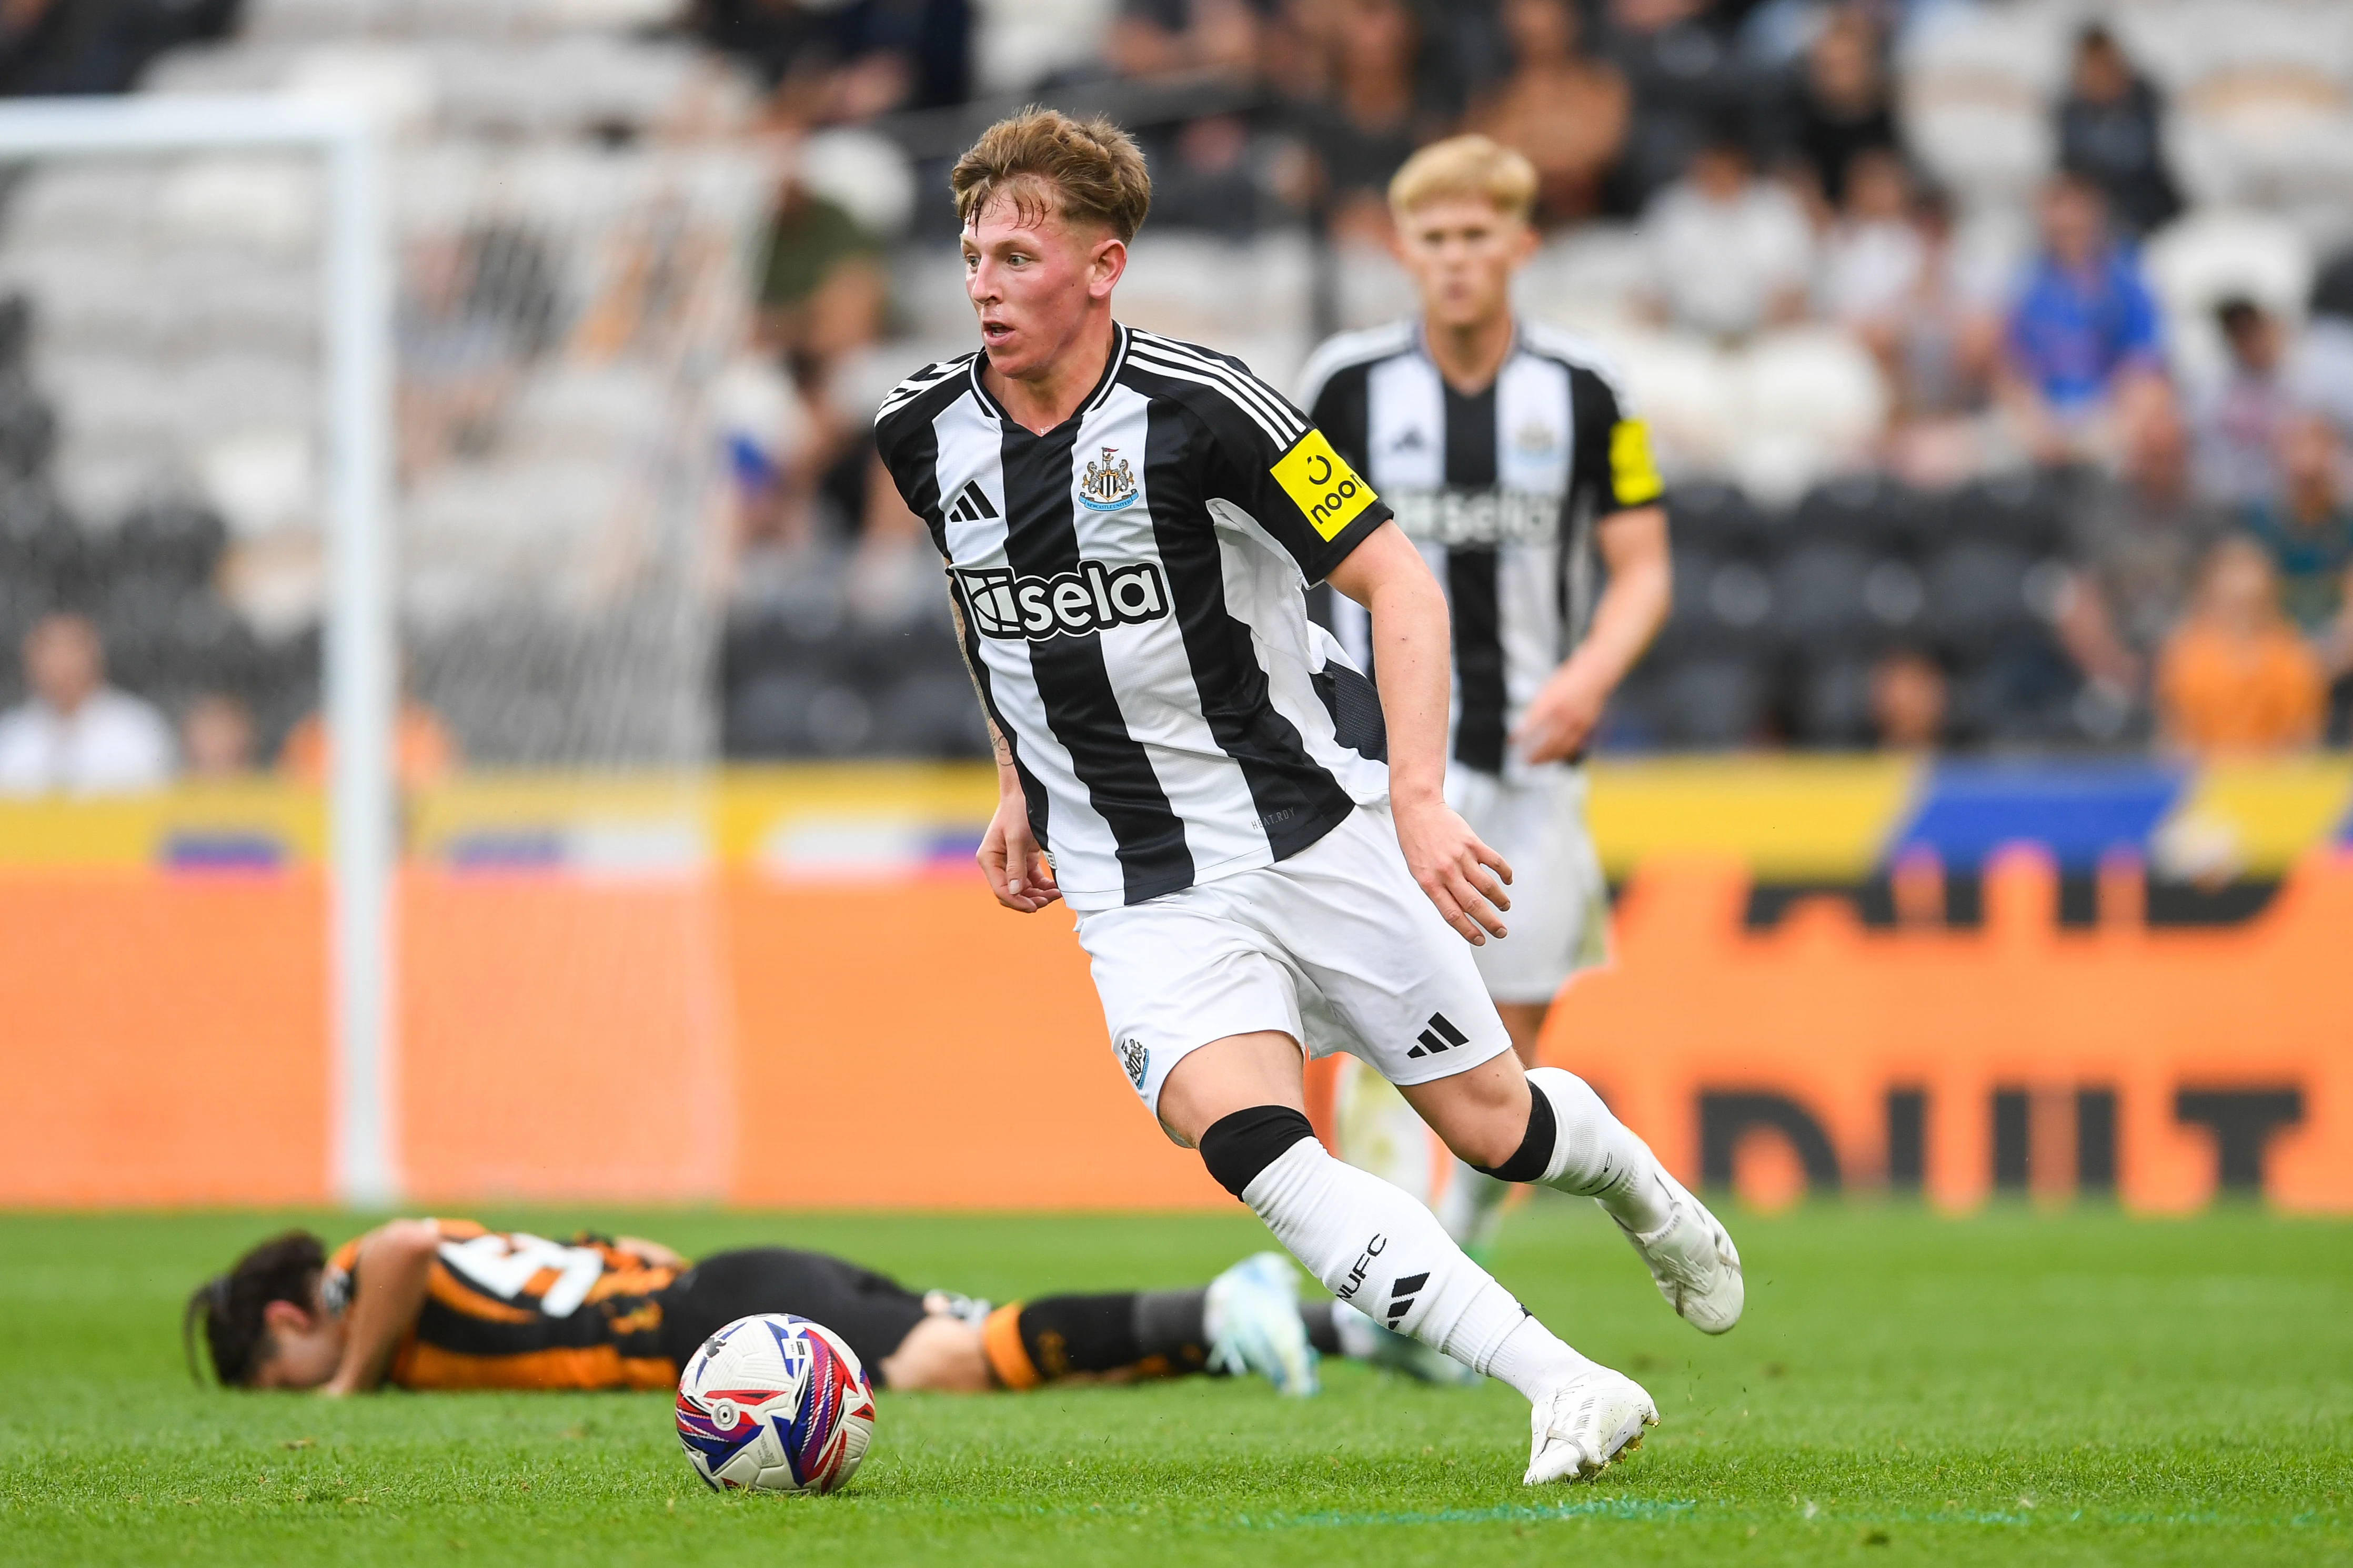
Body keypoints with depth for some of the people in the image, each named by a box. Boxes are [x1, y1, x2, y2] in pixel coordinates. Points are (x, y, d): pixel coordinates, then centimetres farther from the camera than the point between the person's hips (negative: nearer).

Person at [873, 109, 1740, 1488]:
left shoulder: (1201, 409, -18)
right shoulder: (925, 436, -3)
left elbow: (1401, 584, -15)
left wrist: (1420, 800, -25)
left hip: (1317, 827, -3)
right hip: (1143, 892, 3)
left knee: (1491, 1125, 7)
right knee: (1241, 1137, -24)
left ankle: (1651, 1199, 45)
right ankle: (1567, 1389, -24)